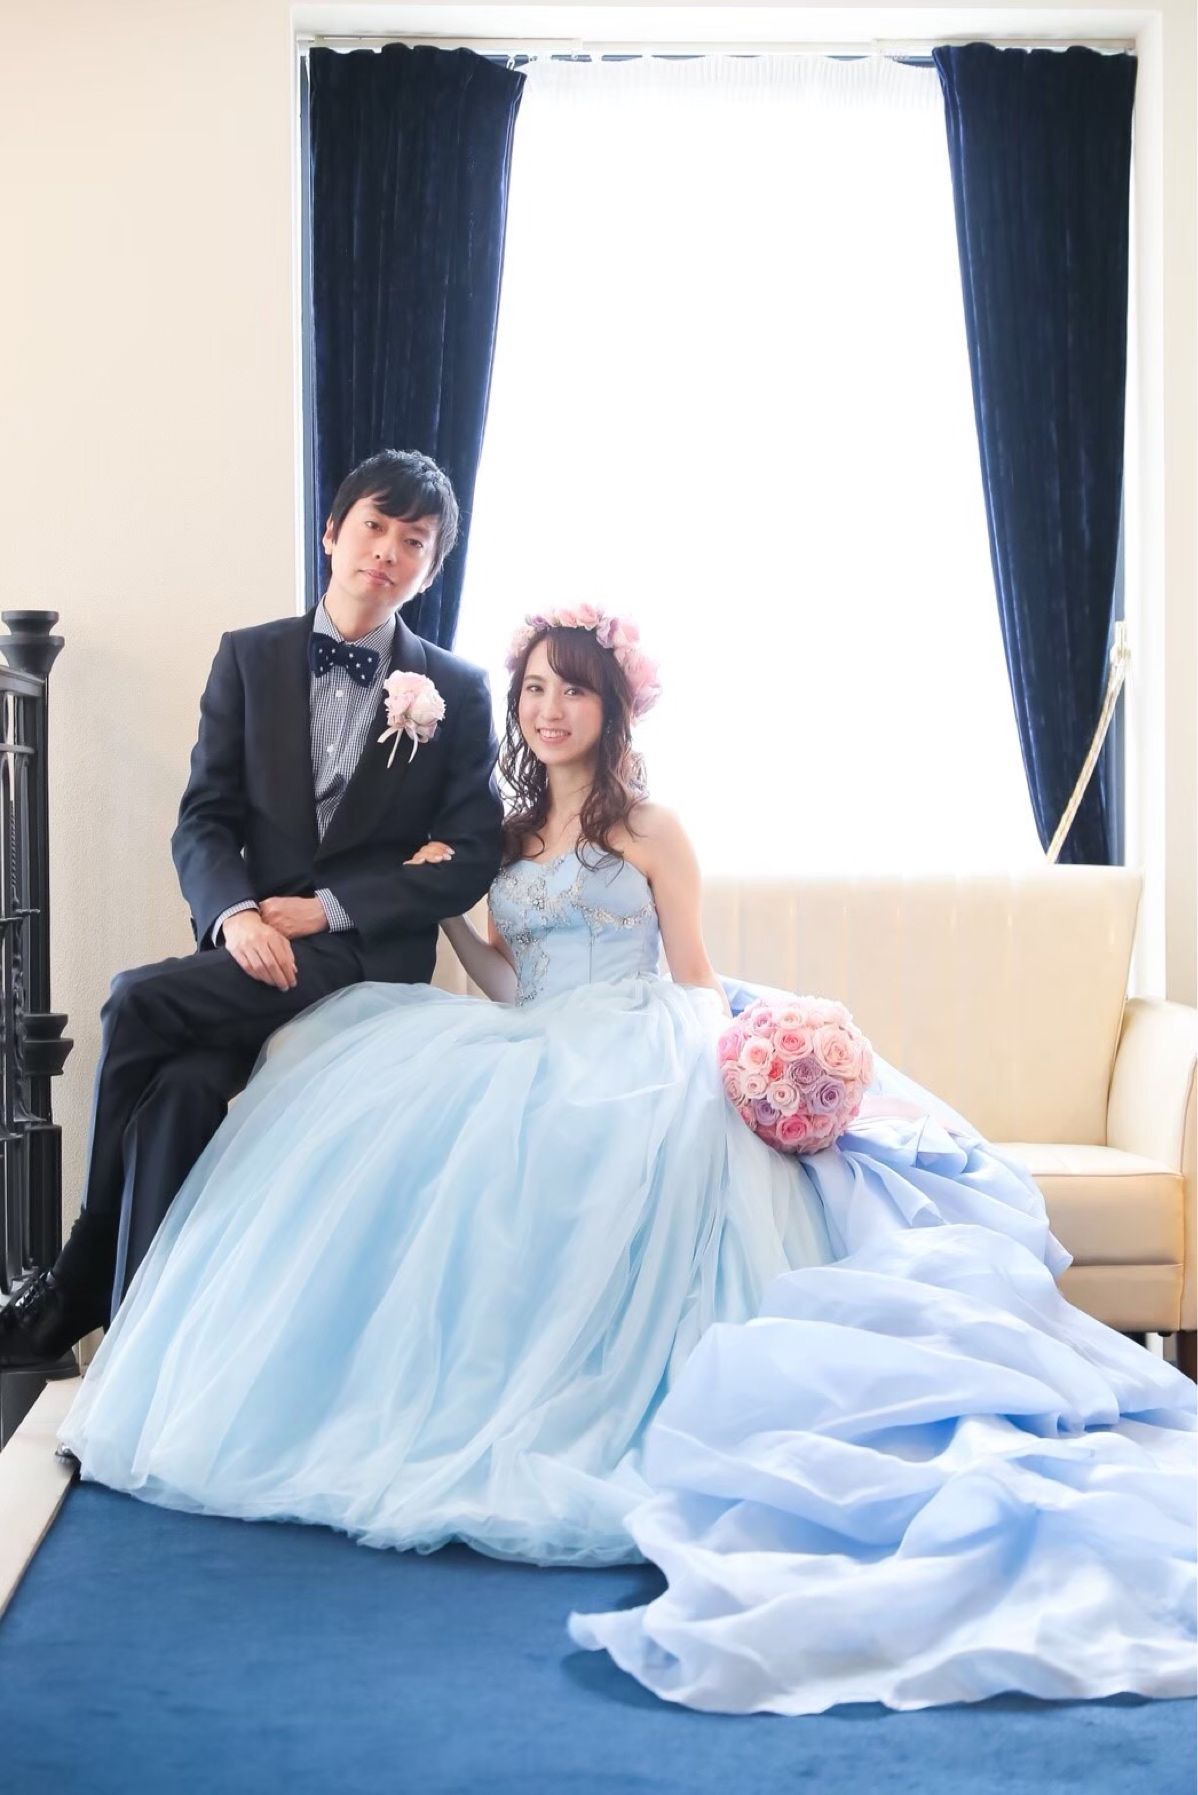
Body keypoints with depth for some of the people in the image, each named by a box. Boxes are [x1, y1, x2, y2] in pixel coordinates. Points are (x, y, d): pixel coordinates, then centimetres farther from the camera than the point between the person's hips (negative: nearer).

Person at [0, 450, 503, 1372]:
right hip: (250, 944, 3)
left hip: (366, 955, -3)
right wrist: (234, 913, -15)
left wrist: (327, 910, -10)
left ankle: (74, 1294, -9)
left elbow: (471, 856, 1)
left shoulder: (460, 692, 7)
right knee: (181, 1089, -30)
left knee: (140, 1004, -26)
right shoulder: (249, 657, 12)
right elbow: (202, 820, 6)